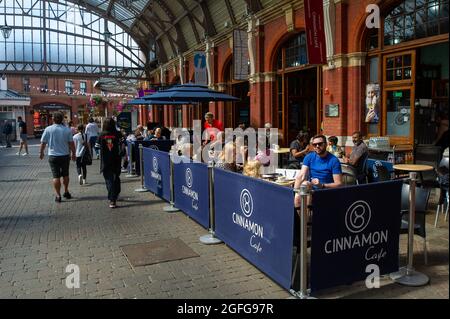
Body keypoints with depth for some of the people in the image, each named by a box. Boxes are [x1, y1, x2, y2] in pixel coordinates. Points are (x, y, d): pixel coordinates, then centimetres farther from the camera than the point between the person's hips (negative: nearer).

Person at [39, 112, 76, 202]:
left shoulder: (48, 129, -7)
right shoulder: (67, 129, -4)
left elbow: (43, 142, -2)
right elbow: (71, 143, -3)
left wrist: (41, 152, 13)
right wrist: (73, 154, 8)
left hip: (53, 156, -2)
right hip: (65, 156, 2)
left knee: (56, 176, 2)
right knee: (65, 175, 18)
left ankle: (58, 196, 3)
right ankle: (66, 192, 29)